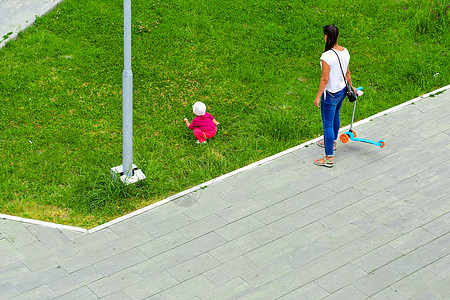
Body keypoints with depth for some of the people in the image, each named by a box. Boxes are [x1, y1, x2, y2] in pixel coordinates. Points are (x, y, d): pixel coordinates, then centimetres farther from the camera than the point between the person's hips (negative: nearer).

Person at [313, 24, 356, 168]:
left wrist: (318, 97, -13)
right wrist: (350, 87, 24)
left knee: (327, 125, 4)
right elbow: (347, 73, 8)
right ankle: (331, 142, 52)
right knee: (335, 117, 29)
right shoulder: (345, 52, -5)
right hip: (342, 91, 8)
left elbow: (325, 79, -24)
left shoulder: (326, 56, -29)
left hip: (331, 95, -8)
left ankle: (329, 158, 12)